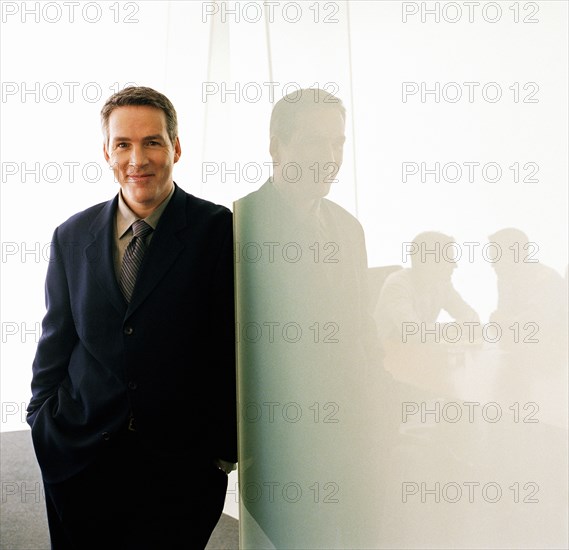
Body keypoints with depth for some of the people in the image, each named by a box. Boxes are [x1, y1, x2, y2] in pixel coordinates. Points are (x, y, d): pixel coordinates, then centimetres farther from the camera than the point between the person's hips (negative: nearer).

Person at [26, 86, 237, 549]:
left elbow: (235, 346, -8)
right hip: (78, 459, 3)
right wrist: (43, 425, 8)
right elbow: (56, 340, 10)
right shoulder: (72, 237, 5)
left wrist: (225, 448, -7)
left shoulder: (220, 231, -7)